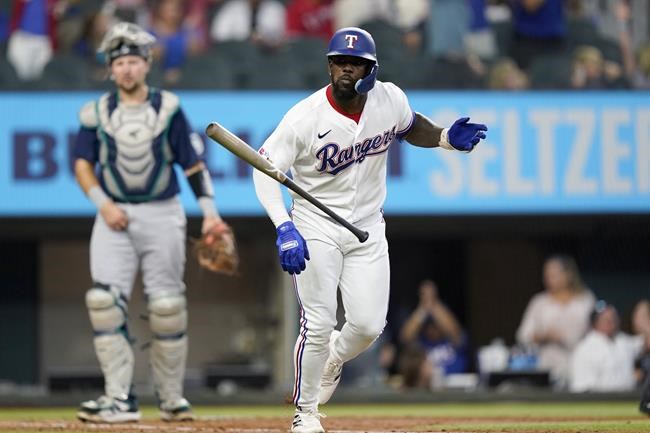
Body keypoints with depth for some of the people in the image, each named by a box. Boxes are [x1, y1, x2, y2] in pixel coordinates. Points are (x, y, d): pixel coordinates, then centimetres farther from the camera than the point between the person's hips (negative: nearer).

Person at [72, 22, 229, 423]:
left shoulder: (167, 108, 0)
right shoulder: (97, 112, 4)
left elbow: (193, 163, 2)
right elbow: (83, 163, 6)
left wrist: (210, 212, -6)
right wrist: (103, 203, -9)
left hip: (162, 214, -1)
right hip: (115, 216, 1)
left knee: (167, 306, -1)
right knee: (104, 300, -14)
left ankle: (172, 398, 13)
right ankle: (119, 398, -14)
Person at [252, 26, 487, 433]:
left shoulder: (390, 99, -7)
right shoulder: (306, 116, -20)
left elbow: (411, 127, 15)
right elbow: (265, 169, -19)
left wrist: (448, 137, -6)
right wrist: (284, 229, -31)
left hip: (368, 227, 3)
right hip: (317, 226, -3)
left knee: (368, 324, -3)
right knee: (318, 323, -10)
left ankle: (333, 359, 33)